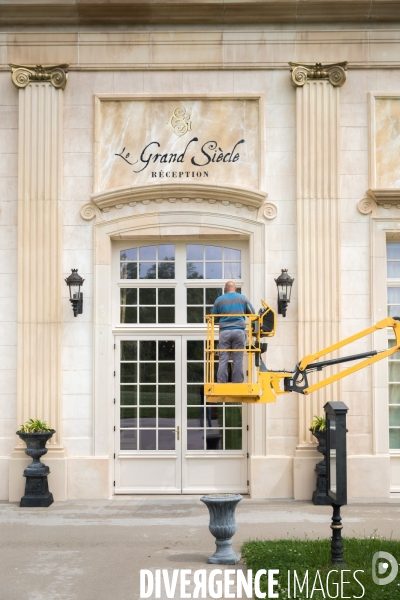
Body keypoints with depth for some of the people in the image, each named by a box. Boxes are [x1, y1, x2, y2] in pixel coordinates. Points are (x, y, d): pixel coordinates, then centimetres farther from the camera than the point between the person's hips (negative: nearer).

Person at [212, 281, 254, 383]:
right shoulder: (243, 298, 9)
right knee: (238, 360, 2)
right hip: (239, 331, 0)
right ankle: (237, 382, 0)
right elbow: (252, 313, 16)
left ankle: (221, 383, -2)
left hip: (224, 332, 0)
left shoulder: (219, 300, 8)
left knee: (223, 360, 1)